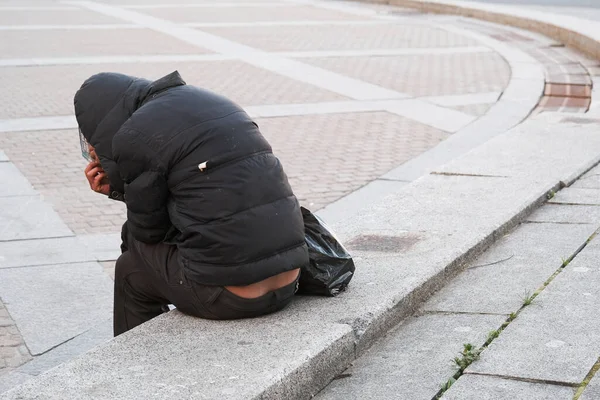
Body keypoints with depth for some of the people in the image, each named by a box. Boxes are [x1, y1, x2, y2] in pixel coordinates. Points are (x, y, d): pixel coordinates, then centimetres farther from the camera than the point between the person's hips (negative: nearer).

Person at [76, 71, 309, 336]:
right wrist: (116, 188, 20)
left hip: (230, 295, -7)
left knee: (131, 271, 21)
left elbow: (149, 231, 3)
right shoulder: (209, 103, 17)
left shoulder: (133, 135, -7)